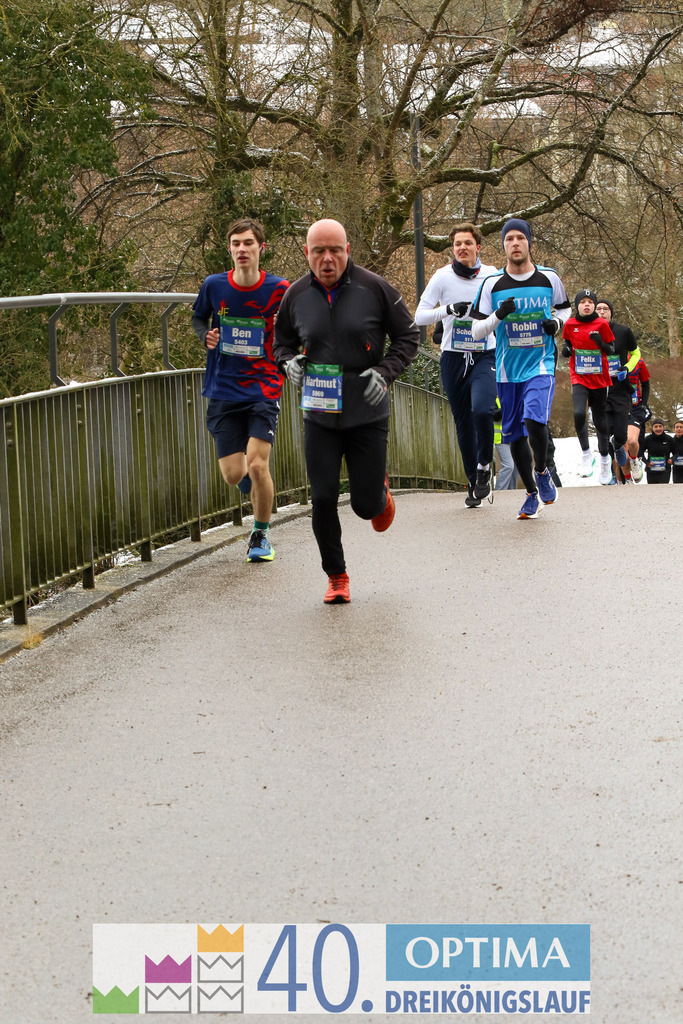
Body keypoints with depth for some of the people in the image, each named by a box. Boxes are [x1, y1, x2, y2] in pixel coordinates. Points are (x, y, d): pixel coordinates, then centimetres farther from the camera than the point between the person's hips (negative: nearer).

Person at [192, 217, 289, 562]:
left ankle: (261, 535, 9)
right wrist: (205, 335, -3)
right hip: (223, 390, 2)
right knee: (233, 475, -3)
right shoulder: (214, 285, -2)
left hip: (264, 390, -2)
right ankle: (251, 479, 37)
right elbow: (199, 316, 18)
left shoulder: (278, 290, -7)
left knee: (257, 466, -15)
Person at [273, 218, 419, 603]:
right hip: (319, 416, 2)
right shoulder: (297, 295, 0)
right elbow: (283, 339, 18)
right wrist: (289, 360, -4)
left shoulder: (374, 288, -9)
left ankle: (380, 489, 41)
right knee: (323, 499, -4)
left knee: (366, 504, 2)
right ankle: (336, 576, 15)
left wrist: (384, 372, -14)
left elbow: (408, 335, 1)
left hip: (368, 414, -2)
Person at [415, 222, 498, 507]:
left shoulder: (492, 276, -1)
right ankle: (473, 483, 20)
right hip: (453, 357, 1)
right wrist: (449, 309, -23)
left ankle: (484, 467, 0)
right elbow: (419, 316, -8)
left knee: (482, 410, -24)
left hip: (485, 356, -1)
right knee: (463, 422, 6)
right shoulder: (443, 277, -4)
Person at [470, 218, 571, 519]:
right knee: (514, 434, 6)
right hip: (508, 369, 2)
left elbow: (565, 308, 19)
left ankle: (542, 471, 5)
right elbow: (476, 331, 0)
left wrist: (557, 323, -3)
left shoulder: (549, 279, 1)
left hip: (541, 365, -2)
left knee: (534, 420, -24)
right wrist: (498, 315, -18)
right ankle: (532, 494, 24)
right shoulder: (492, 284, -1)